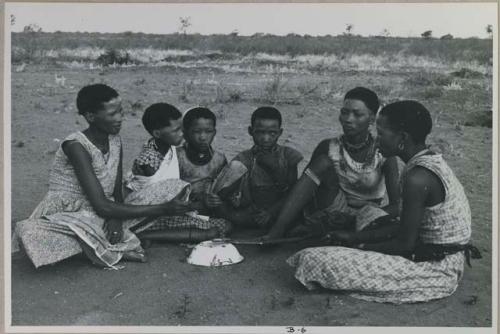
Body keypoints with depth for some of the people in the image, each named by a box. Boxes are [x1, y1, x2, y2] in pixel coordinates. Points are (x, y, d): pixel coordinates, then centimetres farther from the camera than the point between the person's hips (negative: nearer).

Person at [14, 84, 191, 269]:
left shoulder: (115, 141, 0)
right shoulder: (76, 146, -22)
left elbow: (117, 193, 4)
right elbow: (102, 206, -28)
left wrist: (116, 218, -21)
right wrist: (162, 209, -27)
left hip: (97, 217, 6)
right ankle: (120, 249, -26)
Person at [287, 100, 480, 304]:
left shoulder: (418, 178, -24)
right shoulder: (432, 162, 6)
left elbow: (405, 243, -20)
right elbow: (406, 227, 11)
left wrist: (360, 247, -6)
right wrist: (355, 237, 7)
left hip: (437, 270, -10)